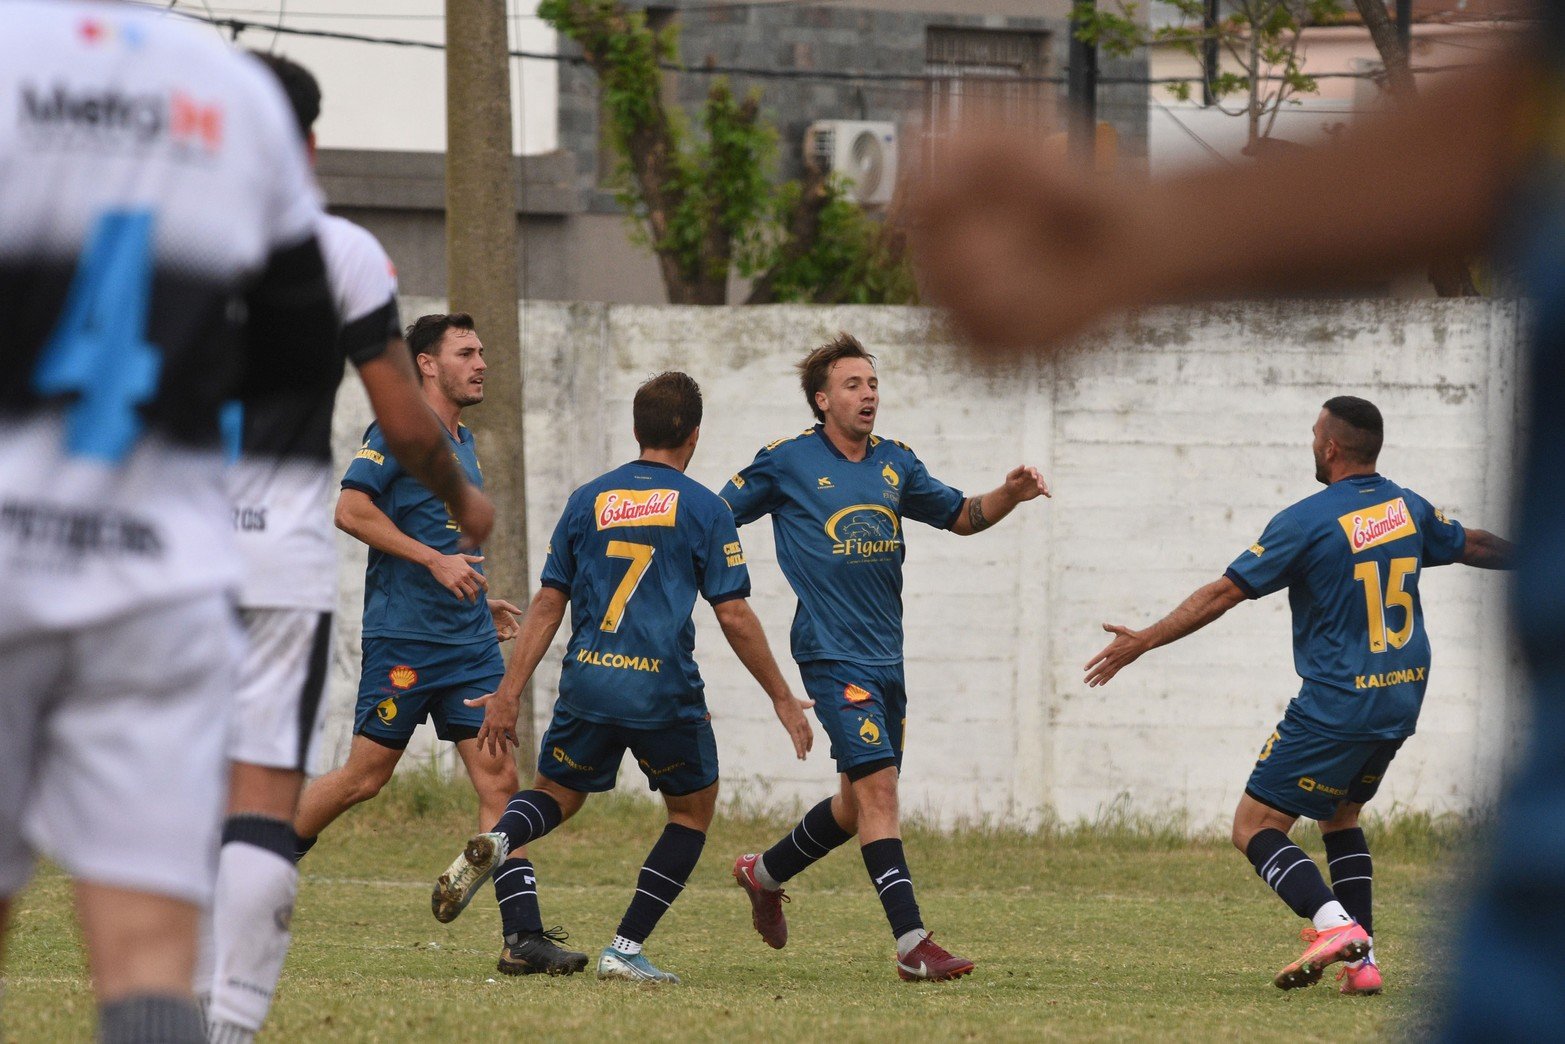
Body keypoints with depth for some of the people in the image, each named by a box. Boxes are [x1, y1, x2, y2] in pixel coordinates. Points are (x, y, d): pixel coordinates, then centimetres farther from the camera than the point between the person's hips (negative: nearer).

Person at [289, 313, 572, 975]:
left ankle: (524, 936, -7)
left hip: (468, 643, 8)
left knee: (498, 776, -3)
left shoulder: (463, 443, 19)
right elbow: (350, 508, -18)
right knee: (367, 776, -2)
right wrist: (435, 560, -20)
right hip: (403, 639, -8)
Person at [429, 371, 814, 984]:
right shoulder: (703, 509, -1)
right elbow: (734, 617, -3)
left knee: (557, 795, 23)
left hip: (586, 682, 3)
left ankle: (495, 844, -12)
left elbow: (548, 604, 7)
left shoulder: (589, 501, 9)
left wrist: (508, 694, 10)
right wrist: (782, 699, 6)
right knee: (693, 810, 16)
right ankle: (626, 949, 5)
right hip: (665, 693, -3)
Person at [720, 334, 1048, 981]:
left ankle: (765, 873, 39)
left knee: (861, 804, 14)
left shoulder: (894, 465, 11)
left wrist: (1009, 495, 3)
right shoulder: (787, 462, -4)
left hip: (885, 656, 7)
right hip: (833, 655, -7)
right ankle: (912, 945, -22)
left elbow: (960, 516, 21)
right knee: (878, 786, -18)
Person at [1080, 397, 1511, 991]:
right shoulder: (1408, 508, 6)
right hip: (1403, 698, 7)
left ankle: (1333, 922, -25)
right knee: (1341, 818, 24)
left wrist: (1143, 642, -5)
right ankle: (1362, 962, 12)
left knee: (1254, 828, -3)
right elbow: (1474, 547, 24)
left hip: (1337, 707, -7)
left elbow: (1224, 593, -12)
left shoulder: (1307, 521, -13)